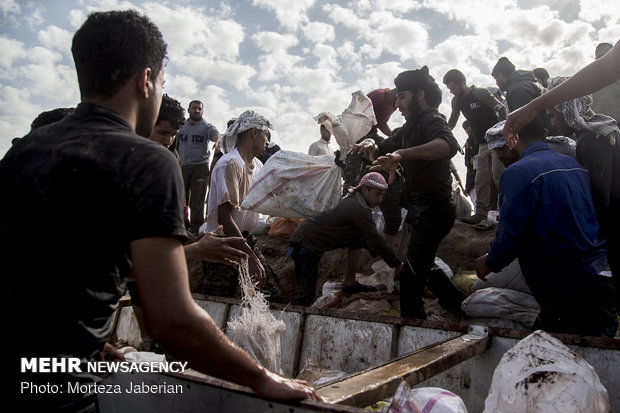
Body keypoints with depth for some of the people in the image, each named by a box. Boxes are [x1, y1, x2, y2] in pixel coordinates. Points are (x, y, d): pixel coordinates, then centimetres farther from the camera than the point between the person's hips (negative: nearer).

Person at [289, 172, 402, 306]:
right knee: (307, 296, -14)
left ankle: (349, 283, 18)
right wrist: (397, 264, -7)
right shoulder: (360, 208, -21)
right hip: (305, 243, -10)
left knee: (357, 238, 12)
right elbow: (376, 241, -18)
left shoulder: (354, 200, 8)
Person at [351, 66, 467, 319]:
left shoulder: (430, 119, -14)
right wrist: (371, 144, -8)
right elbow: (383, 150, 17)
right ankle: (460, 305, 38)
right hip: (422, 210, 10)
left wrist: (401, 154, -49)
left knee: (410, 279, -10)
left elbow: (448, 145, -37)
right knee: (421, 268, 23)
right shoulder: (410, 127, 16)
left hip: (433, 210, -10)